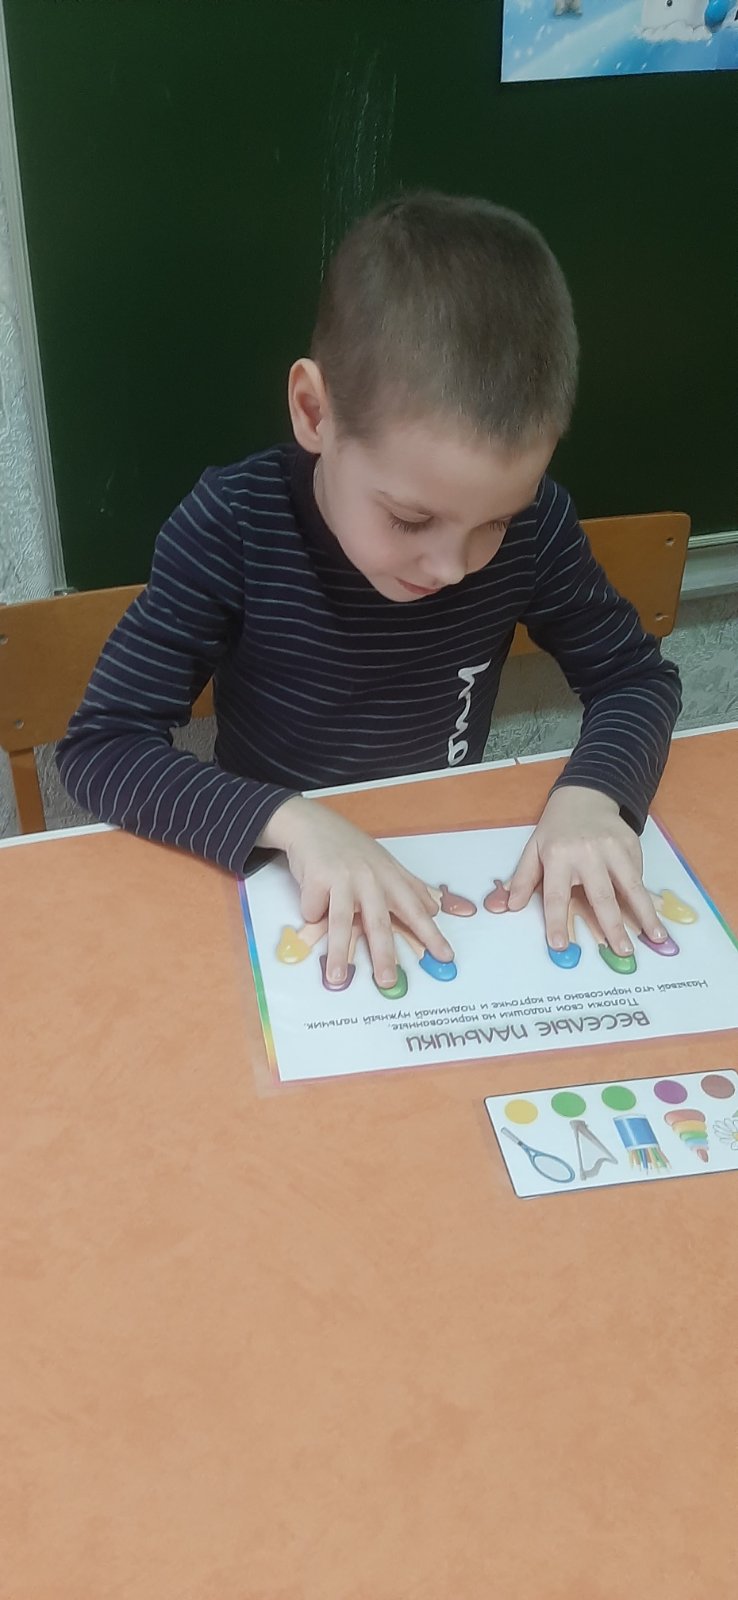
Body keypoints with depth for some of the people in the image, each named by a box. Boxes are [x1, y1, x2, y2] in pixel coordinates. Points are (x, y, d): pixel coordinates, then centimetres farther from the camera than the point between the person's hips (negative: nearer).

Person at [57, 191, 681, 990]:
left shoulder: (531, 521, -13)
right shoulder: (233, 526, -20)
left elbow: (636, 676, -1)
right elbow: (99, 746, -19)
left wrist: (591, 793, -21)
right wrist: (292, 820, -34)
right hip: (280, 893, -2)